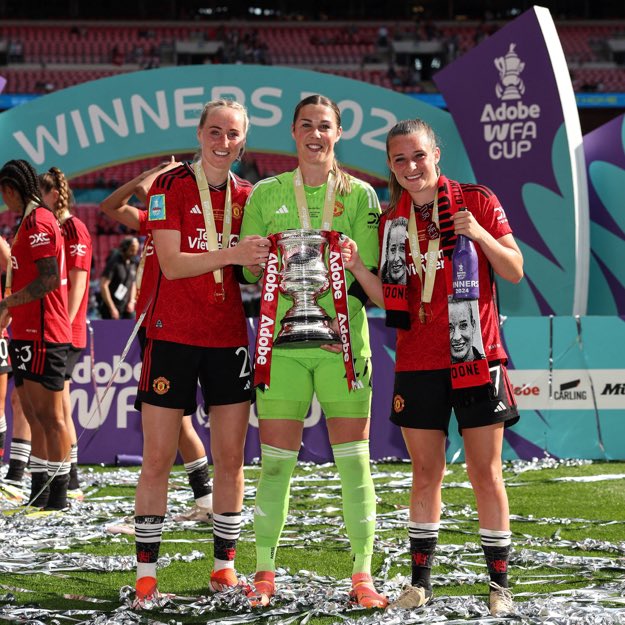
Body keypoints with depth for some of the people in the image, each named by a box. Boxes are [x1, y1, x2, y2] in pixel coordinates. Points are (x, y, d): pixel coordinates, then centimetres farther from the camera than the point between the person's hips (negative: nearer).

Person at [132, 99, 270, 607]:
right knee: (157, 460, -3)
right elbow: (171, 264, -13)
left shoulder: (248, 196, 9)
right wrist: (231, 254, -24)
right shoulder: (170, 186, -4)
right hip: (173, 335, -4)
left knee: (231, 459, 4)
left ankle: (224, 565, 13)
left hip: (229, 340, 4)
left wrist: (265, 261, -6)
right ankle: (146, 573, 3)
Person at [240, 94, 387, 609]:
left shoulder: (359, 195, 7)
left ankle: (362, 576, 4)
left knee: (354, 458, -2)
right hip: (281, 342, 1)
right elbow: (247, 268, 11)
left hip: (344, 340, -1)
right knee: (276, 459, 0)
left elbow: (371, 272, 3)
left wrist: (345, 316, -13)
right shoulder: (267, 194, 10)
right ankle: (265, 574, 8)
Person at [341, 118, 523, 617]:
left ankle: (499, 583, 4)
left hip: (476, 358, -3)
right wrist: (356, 266, -10)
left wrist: (481, 235, -19)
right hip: (417, 364, 3)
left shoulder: (477, 201, -1)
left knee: (486, 472, -1)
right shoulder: (391, 221, 8)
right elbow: (388, 299, 7)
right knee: (425, 474, 7)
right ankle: (421, 580, 13)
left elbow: (515, 272, -3)